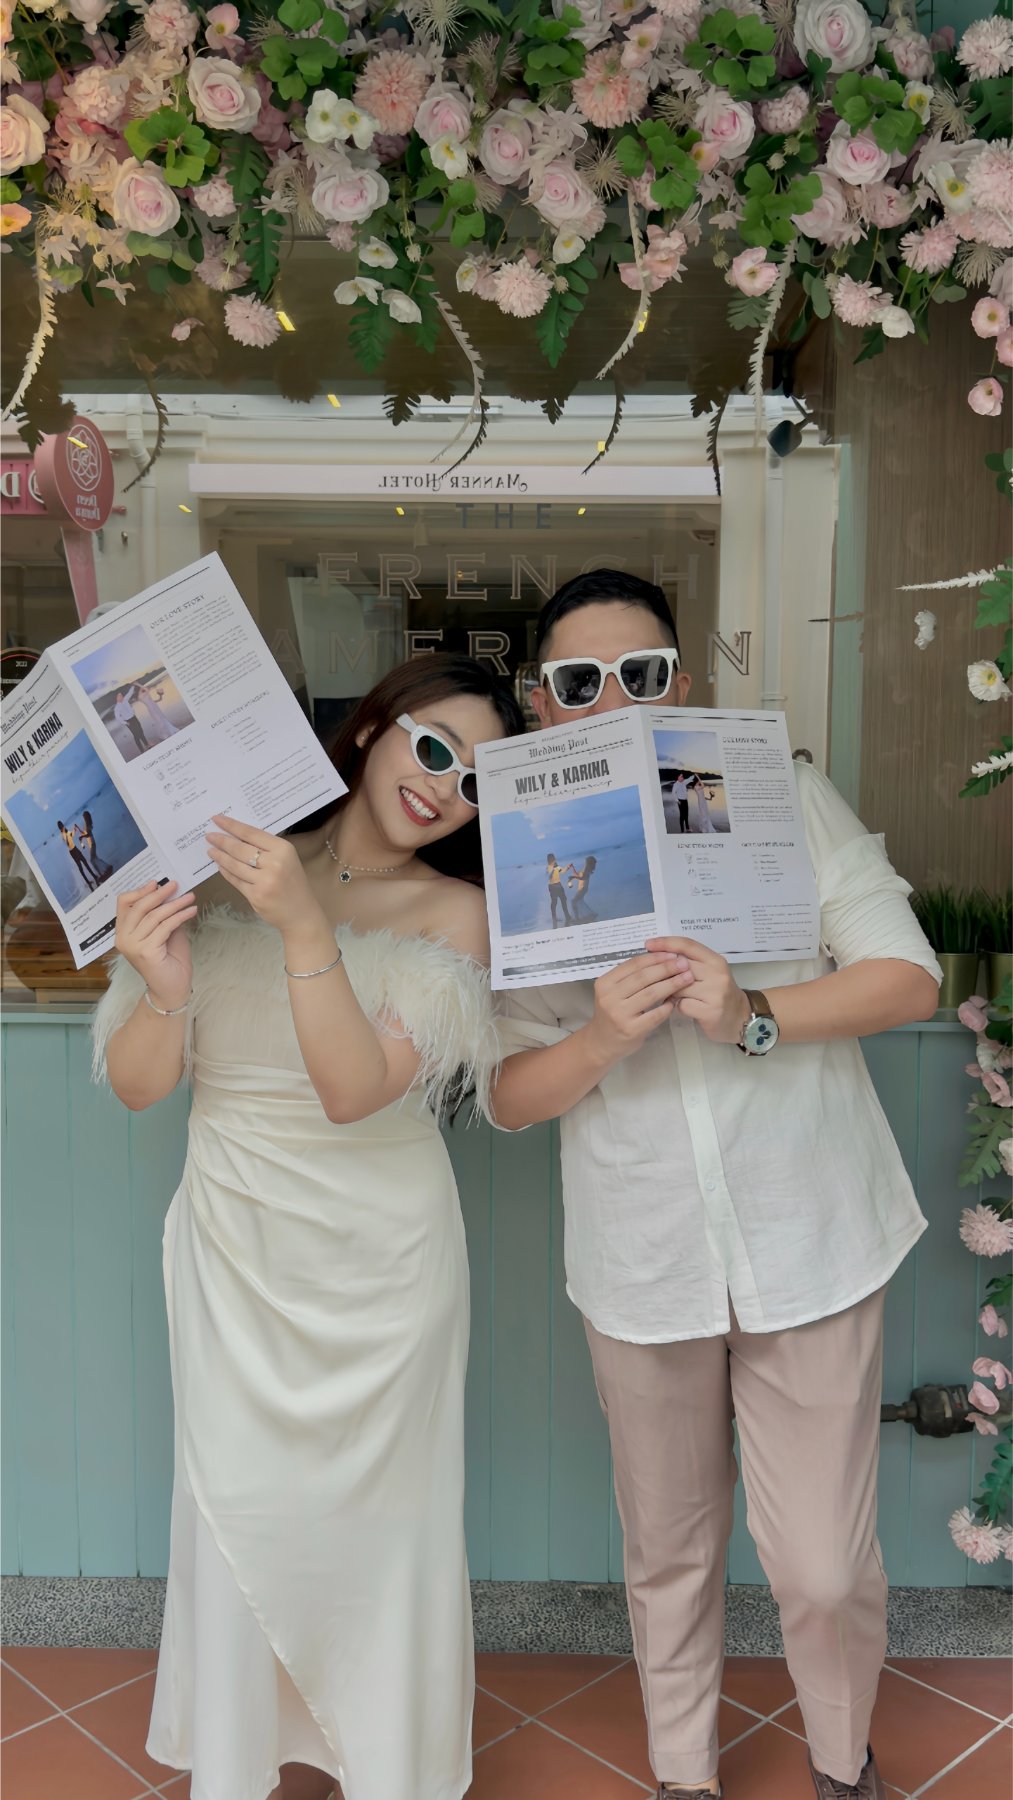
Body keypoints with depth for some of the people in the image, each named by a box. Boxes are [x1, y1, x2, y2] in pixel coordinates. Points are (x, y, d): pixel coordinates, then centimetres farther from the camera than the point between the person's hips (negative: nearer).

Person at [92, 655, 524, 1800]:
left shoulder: (452, 912, -8)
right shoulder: (225, 868, -5)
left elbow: (357, 1088, -20)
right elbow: (137, 1084, -5)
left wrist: (304, 926, -31)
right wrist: (166, 992, -26)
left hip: (380, 1257, -1)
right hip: (234, 1245, 1)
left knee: (378, 1510, 10)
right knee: (236, 1504, 10)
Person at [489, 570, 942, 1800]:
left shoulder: (781, 795, -4)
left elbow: (908, 977, -7)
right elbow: (509, 1097, -2)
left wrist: (752, 1015, -23)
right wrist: (605, 1035, -23)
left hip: (809, 1241, -1)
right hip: (641, 1262, 1)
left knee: (825, 1567, 7)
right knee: (667, 1550, 18)